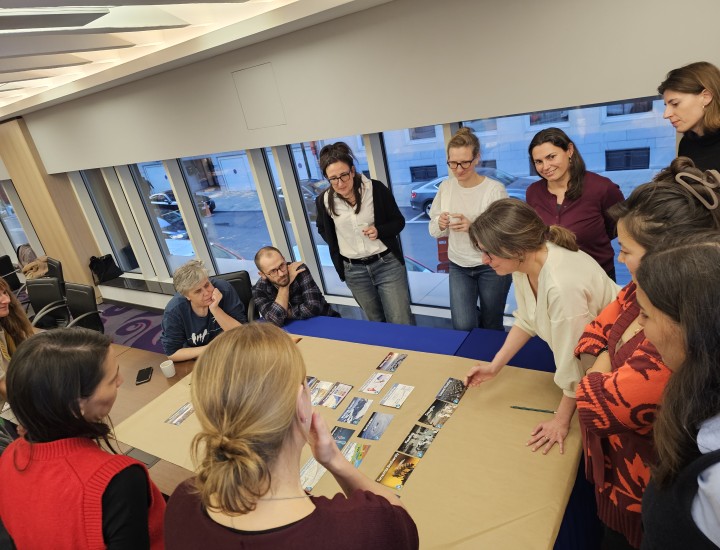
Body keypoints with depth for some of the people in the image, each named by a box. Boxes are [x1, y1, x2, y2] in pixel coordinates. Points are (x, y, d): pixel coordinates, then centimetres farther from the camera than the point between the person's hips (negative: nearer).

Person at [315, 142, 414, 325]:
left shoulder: (376, 189, -14)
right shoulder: (324, 200, -7)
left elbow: (399, 221, -3)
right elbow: (323, 229, 14)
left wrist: (379, 231, -22)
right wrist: (337, 250, 2)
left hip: (388, 263, -2)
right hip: (353, 270, 2)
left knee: (402, 323, 1)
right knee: (377, 321, 18)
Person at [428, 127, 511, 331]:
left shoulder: (495, 189, -16)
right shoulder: (445, 187, -2)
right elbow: (433, 231, 4)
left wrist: (473, 226, -31)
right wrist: (440, 224, -18)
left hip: (492, 267, -3)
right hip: (458, 267, 3)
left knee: (491, 325, 13)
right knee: (463, 326, -4)